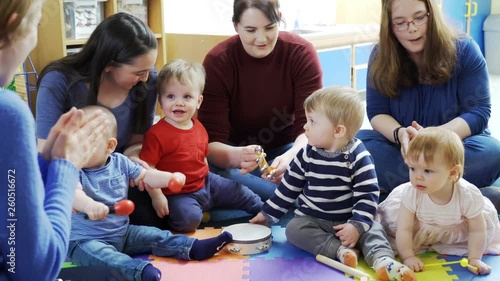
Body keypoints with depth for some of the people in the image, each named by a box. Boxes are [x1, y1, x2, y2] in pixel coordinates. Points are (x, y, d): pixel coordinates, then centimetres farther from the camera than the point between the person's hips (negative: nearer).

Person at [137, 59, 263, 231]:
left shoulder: (199, 128, 5)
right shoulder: (156, 134, -19)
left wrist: (208, 181, 17)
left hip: (205, 183, 7)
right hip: (177, 194, -7)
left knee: (241, 193, 15)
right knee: (189, 218, -32)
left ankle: (262, 210, 39)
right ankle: (168, 223, -2)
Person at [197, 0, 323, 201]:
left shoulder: (302, 53, -15)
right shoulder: (217, 62, -18)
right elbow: (211, 141, -23)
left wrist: (290, 157, -44)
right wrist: (236, 156, -48)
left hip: (286, 149, 0)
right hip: (237, 153, 0)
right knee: (209, 172, -34)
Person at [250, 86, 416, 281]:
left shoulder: (358, 157, -13)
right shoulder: (307, 155, -3)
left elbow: (368, 196, -14)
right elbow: (288, 188, 6)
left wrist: (357, 225, -26)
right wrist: (268, 214, 9)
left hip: (348, 221, -2)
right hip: (312, 219, 2)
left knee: (373, 230, -26)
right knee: (294, 229, -25)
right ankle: (339, 250, -36)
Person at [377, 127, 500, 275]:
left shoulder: (468, 196, -35)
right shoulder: (411, 193, -35)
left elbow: (477, 231, -22)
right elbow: (404, 230, -29)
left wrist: (474, 259, -24)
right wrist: (407, 257, -34)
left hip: (456, 233, 1)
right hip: (420, 230, -1)